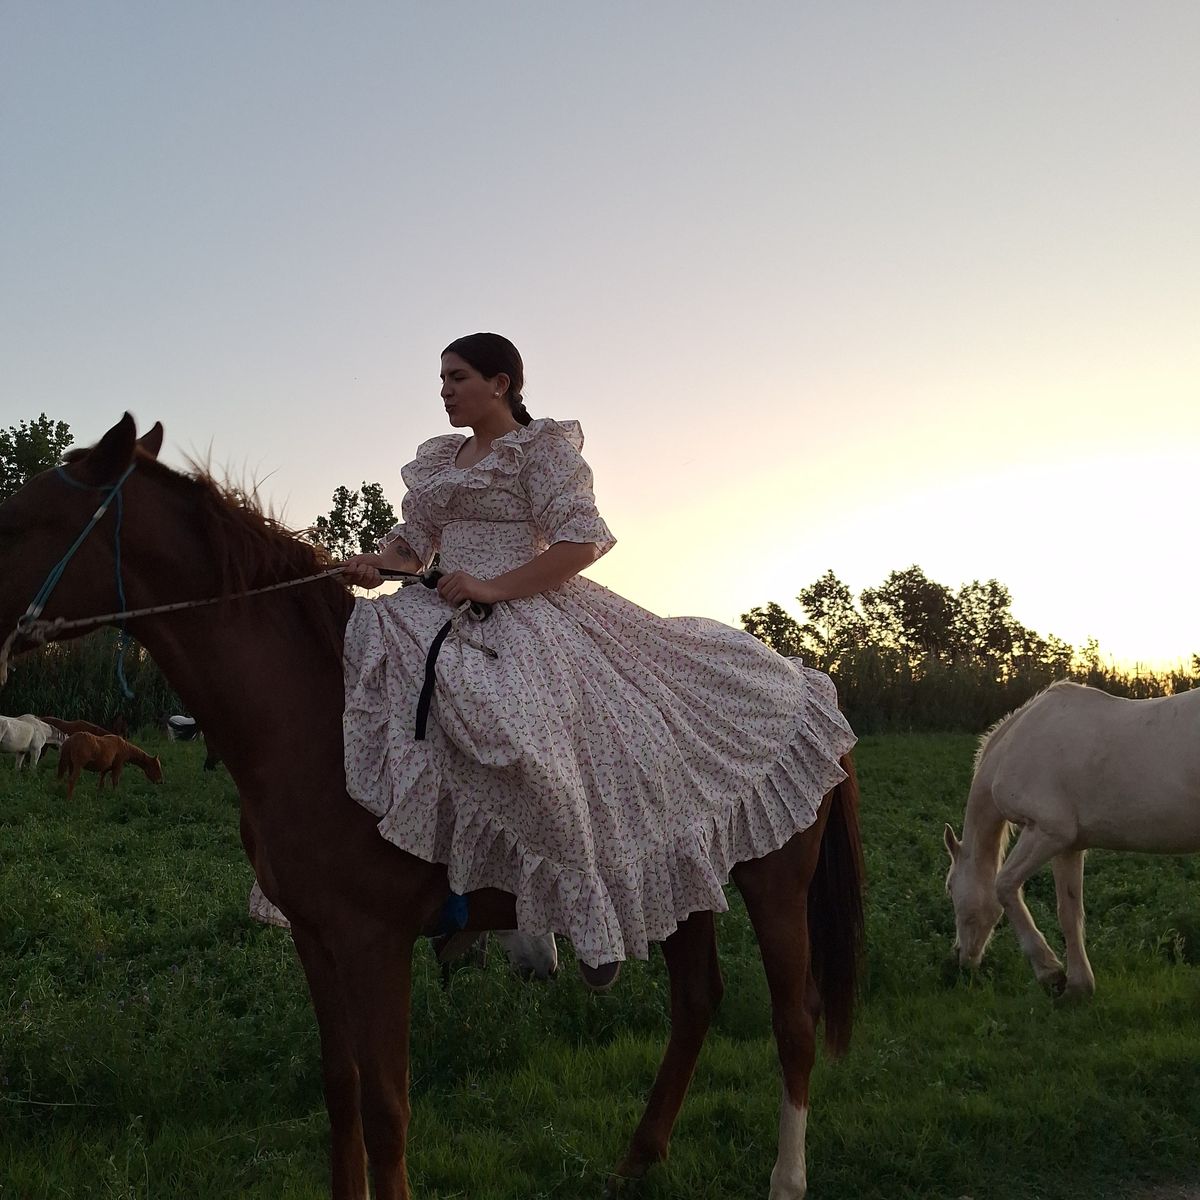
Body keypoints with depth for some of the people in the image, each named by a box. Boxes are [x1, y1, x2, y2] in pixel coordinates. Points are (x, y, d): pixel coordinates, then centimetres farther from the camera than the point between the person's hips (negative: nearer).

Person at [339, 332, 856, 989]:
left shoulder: (544, 446, -1)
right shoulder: (436, 458, 22)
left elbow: (580, 544, -11)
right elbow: (412, 539, 21)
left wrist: (492, 587, -18)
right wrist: (375, 563, -2)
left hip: (524, 611, -8)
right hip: (440, 611, 9)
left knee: (512, 726, -32)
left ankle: (584, 911, -19)